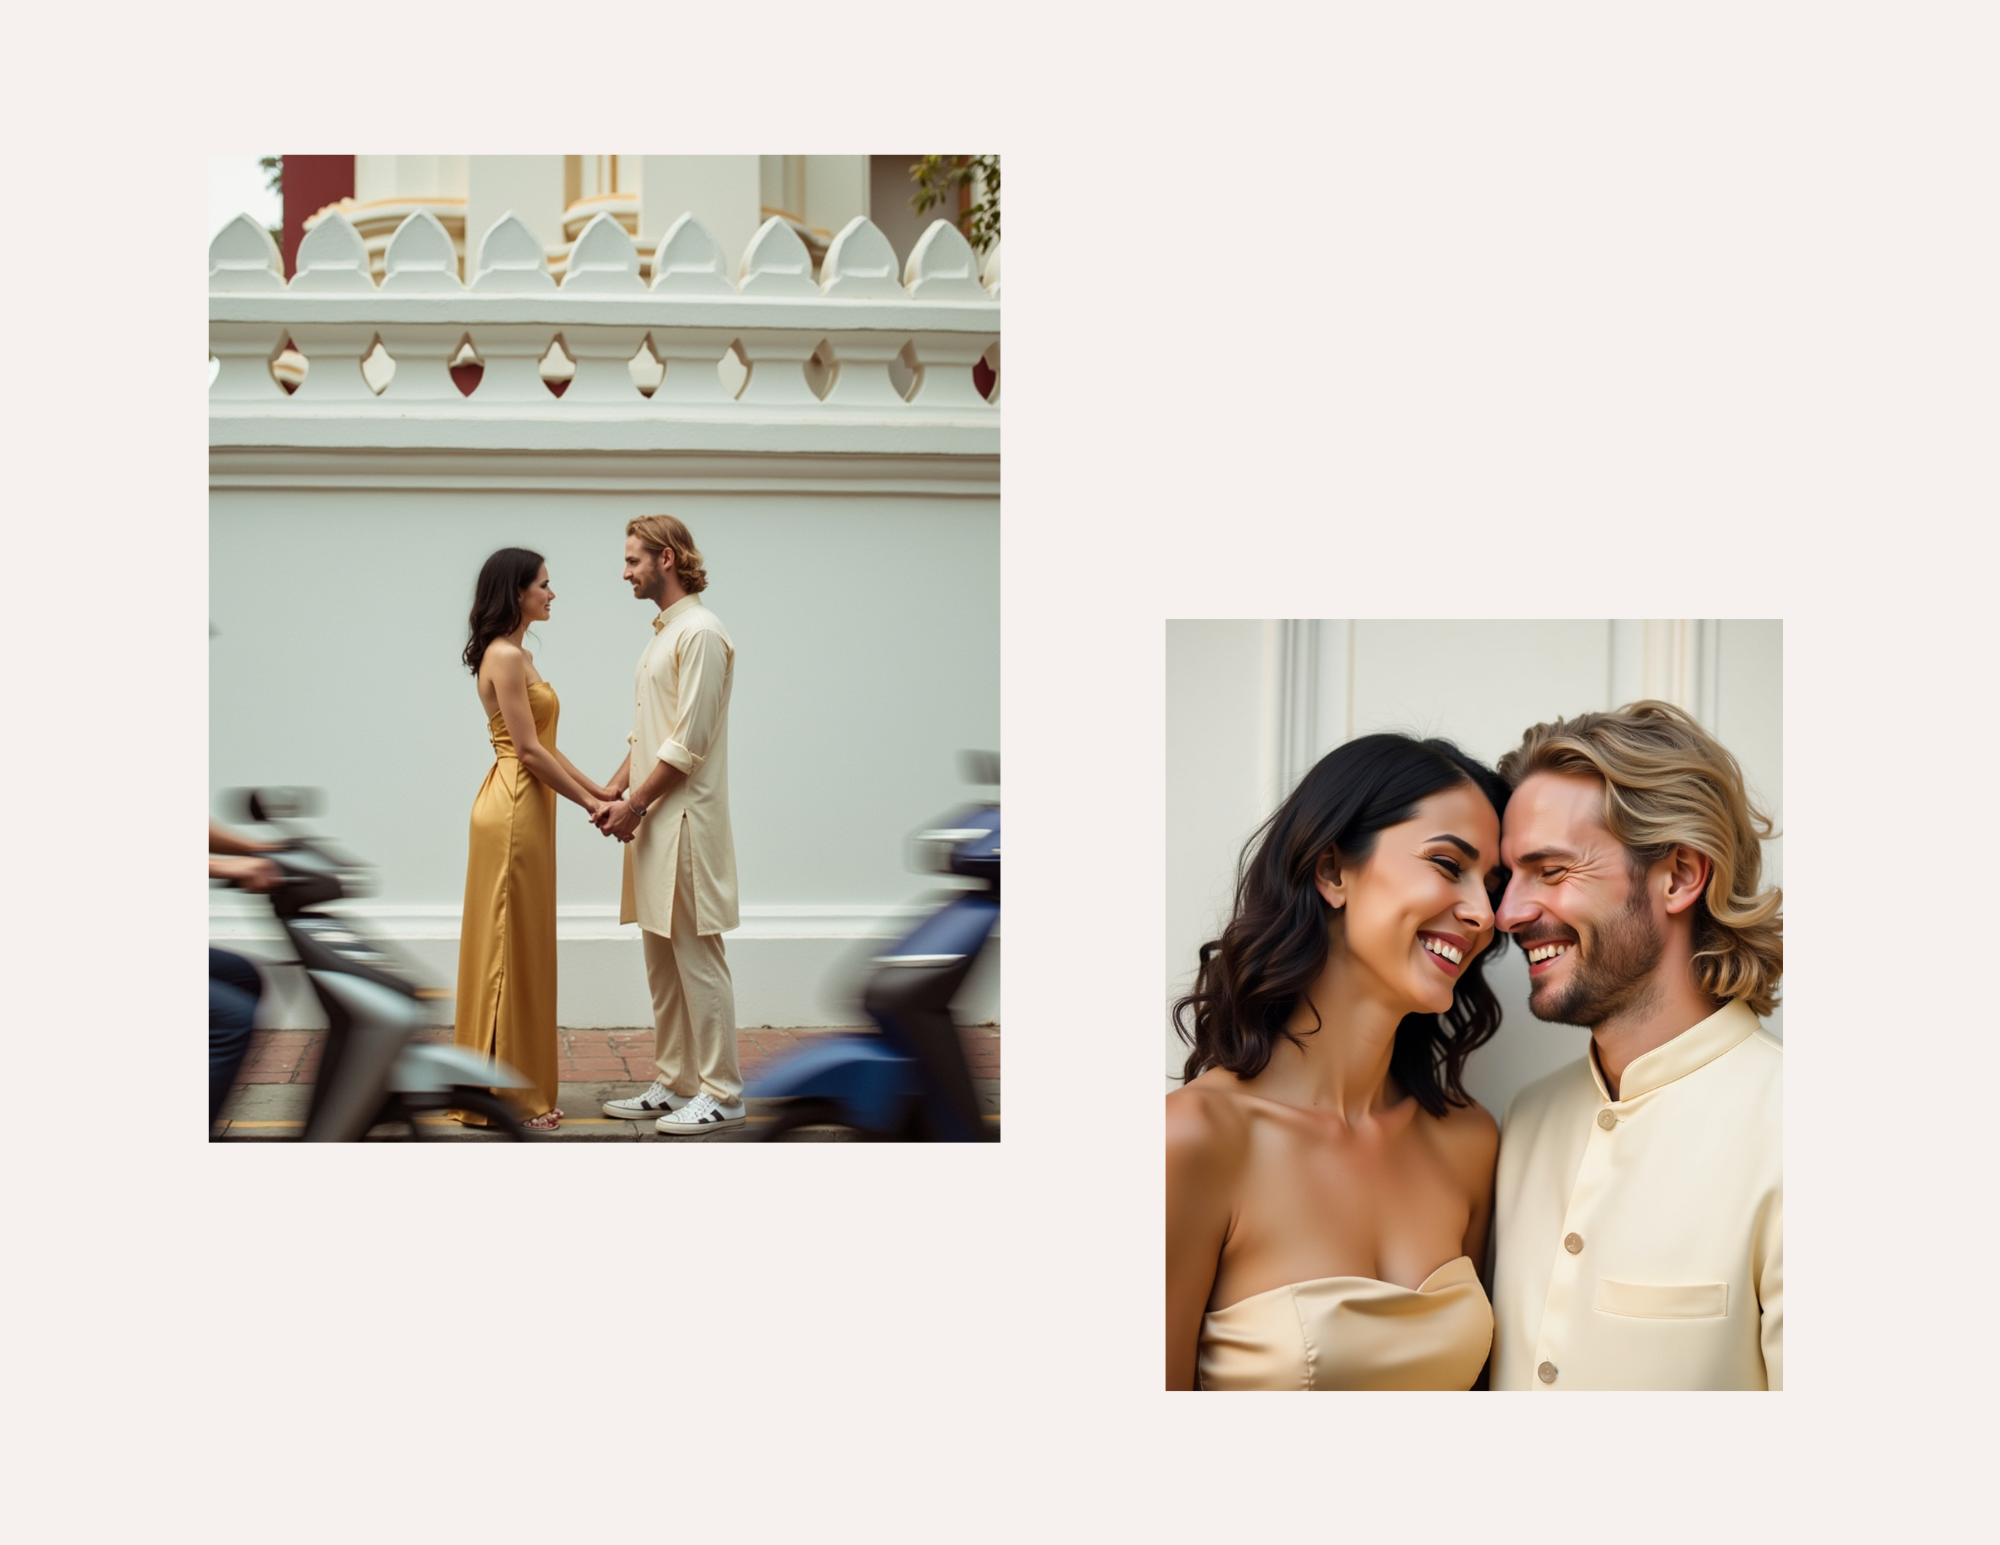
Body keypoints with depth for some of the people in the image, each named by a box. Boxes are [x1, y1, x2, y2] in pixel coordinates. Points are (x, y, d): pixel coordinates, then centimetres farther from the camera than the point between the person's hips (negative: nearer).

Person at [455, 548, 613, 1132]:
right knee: (509, 949, -4)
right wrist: (588, 803, -12)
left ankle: (519, 1089, 19)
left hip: (526, 810, 10)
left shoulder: (518, 655, 16)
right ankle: (501, 1098, 1)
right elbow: (528, 750, -18)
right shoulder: (504, 656, -15)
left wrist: (597, 789, 11)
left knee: (522, 947, 12)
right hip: (512, 811, -10)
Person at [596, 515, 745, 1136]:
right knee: (662, 959, 12)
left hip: (685, 820, -10)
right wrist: (616, 788, 10)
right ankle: (673, 1084, 19)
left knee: (697, 957, -5)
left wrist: (635, 804, -15)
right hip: (653, 821, 10)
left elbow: (689, 743, -18)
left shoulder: (701, 633, -13)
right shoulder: (663, 631, 17)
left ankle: (720, 1094, 0)